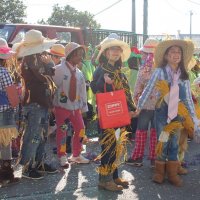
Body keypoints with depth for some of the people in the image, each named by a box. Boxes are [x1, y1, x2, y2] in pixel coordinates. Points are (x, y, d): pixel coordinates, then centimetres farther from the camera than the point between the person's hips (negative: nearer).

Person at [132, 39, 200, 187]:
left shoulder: (184, 75, 3)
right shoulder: (160, 72, -8)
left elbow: (188, 98, 6)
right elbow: (148, 90, -3)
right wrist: (139, 107, -1)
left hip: (178, 113, 3)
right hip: (163, 111, -3)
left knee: (174, 143, 10)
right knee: (162, 142, 4)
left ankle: (172, 173, 21)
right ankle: (160, 172, 19)